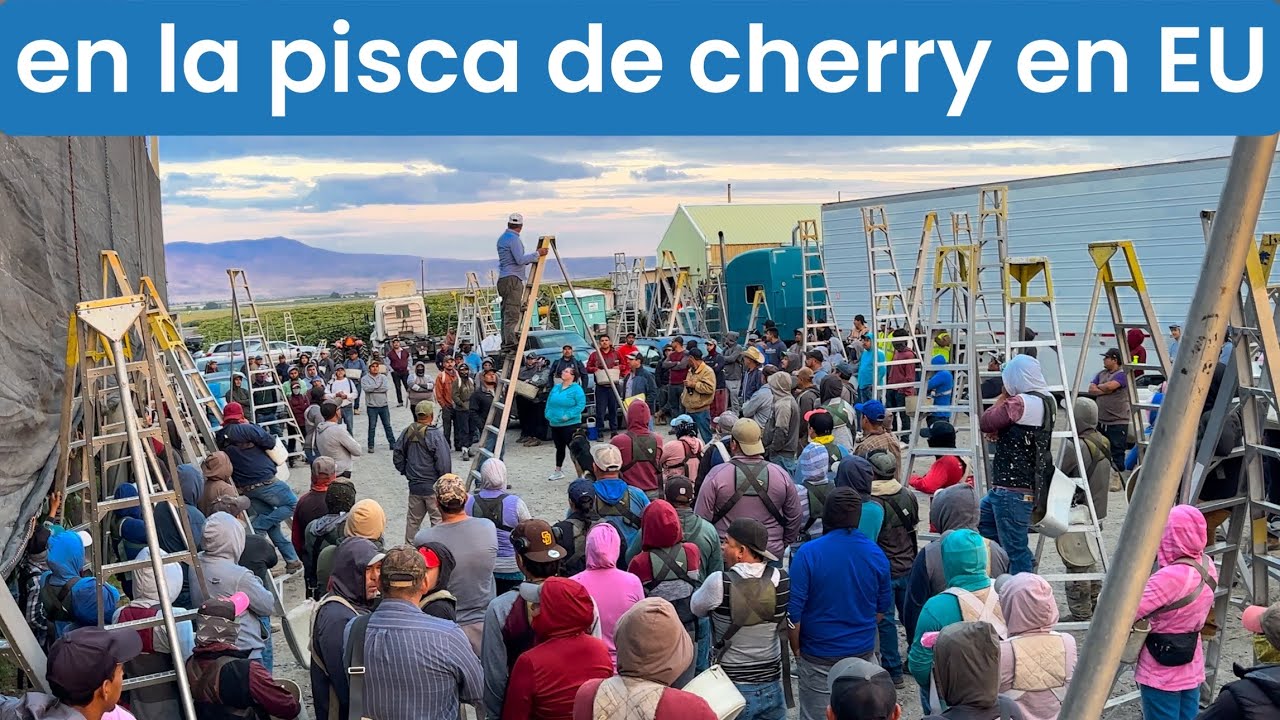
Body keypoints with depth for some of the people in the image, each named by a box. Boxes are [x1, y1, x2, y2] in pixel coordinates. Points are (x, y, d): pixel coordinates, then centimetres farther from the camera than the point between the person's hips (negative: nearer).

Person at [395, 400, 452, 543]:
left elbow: (397, 457, 8)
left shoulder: (407, 432, 0)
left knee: (413, 519, 17)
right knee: (438, 519, 3)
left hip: (414, 485, 6)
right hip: (433, 487, -6)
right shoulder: (435, 435, -18)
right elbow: (444, 463, -18)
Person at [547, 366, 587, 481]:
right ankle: (558, 471, 29)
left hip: (570, 424, -7)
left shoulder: (576, 389, -10)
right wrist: (548, 415, 5)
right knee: (559, 447, 17)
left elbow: (581, 405, -16)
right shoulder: (556, 388, 12)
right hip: (555, 424, 7)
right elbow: (549, 402, 19)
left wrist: (568, 416, -20)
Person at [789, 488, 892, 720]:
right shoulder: (876, 554, -4)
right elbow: (883, 608, 8)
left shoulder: (807, 553, -16)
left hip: (819, 657, -3)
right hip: (864, 653, 3)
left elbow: (793, 612, -14)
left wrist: (796, 649, 1)